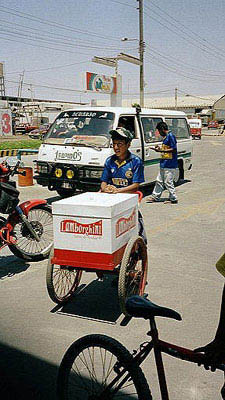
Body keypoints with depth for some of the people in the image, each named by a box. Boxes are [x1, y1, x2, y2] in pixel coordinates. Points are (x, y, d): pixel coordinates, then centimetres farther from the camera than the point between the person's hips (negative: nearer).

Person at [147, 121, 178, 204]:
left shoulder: (171, 136, -13)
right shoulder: (165, 137, 16)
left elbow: (174, 149, -19)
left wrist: (161, 150, -20)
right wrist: (160, 148, 13)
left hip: (170, 164, -10)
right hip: (164, 164, 10)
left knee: (168, 182, -4)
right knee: (159, 181, 14)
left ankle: (173, 199, 6)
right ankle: (155, 197, 23)